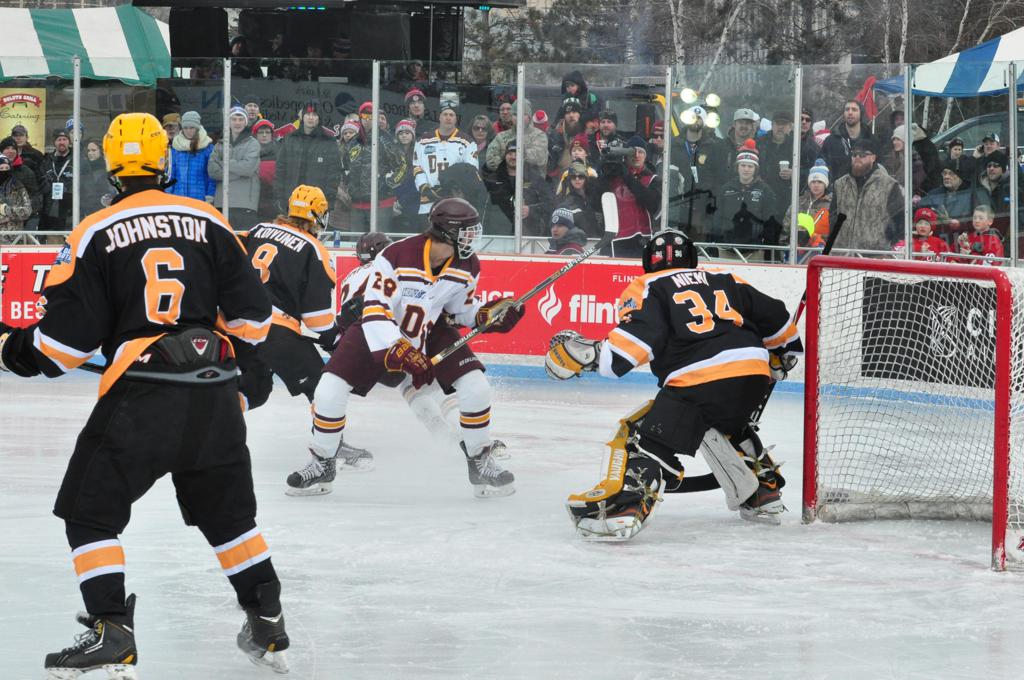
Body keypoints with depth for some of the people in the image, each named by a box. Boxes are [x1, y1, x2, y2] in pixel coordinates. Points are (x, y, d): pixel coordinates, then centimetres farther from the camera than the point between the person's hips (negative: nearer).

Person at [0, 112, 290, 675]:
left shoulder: (94, 234, -3)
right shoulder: (210, 223, 6)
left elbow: (67, 337, -3)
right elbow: (251, 315, 8)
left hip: (139, 397, -4)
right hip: (214, 396, 4)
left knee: (91, 512, 6)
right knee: (229, 511, 19)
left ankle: (111, 634, -5)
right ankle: (267, 626, 20)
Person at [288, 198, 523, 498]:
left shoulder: (466, 267, -14)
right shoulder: (396, 256, -31)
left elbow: (461, 308, 4)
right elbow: (375, 310, -31)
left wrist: (488, 315, -16)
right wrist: (401, 353, -39)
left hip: (432, 332, 3)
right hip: (378, 330, -3)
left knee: (476, 388, -14)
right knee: (329, 391, -15)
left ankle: (480, 463, 7)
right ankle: (322, 464, 8)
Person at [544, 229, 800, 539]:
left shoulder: (648, 288, 11)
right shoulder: (726, 281, 27)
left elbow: (640, 336, -8)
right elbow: (774, 318, 30)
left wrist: (590, 352, -9)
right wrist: (781, 354, 47)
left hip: (700, 382, -6)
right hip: (754, 377, 6)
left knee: (647, 438, -5)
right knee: (729, 426, 36)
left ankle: (622, 507, -25)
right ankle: (765, 494, 40)